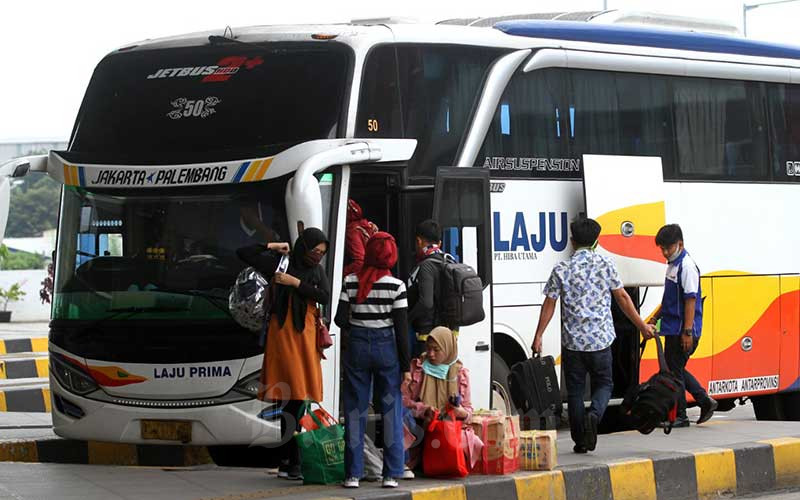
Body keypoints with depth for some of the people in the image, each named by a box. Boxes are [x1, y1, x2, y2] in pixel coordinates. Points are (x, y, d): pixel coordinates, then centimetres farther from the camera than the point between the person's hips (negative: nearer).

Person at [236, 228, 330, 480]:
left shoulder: (317, 270, 12)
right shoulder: (281, 263, 2)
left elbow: (325, 296, -4)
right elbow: (243, 253, 0)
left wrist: (295, 283, -9)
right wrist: (272, 246, -4)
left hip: (306, 336, 4)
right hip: (283, 334, -4)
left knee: (294, 401, 4)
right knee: (292, 399, -11)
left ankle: (287, 462, 9)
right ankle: (292, 463, -11)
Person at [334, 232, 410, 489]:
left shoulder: (351, 282, -4)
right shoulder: (395, 285, -8)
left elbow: (340, 319, -5)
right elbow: (402, 327, -7)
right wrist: (405, 365, -2)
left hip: (357, 346, 1)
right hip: (387, 346, -1)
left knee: (355, 409, 7)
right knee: (391, 409, 5)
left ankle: (353, 474, 5)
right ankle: (391, 474, 3)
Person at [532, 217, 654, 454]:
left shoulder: (561, 270, -1)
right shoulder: (605, 265, -1)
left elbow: (549, 304, 0)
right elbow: (622, 297, 2)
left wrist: (538, 336, 7)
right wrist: (642, 326, 11)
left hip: (572, 341, 0)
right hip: (600, 339, 0)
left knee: (575, 390, 9)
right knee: (603, 384, 14)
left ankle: (580, 441, 8)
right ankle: (594, 414, -17)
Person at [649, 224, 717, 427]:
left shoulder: (687, 266, -16)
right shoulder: (673, 265, 15)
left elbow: (691, 299, -20)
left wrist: (687, 331, -23)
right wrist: (655, 318, 27)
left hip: (682, 330, -10)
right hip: (673, 329, 10)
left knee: (674, 370, -3)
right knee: (675, 370, 15)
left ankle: (679, 416, 5)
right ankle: (705, 401, 21)